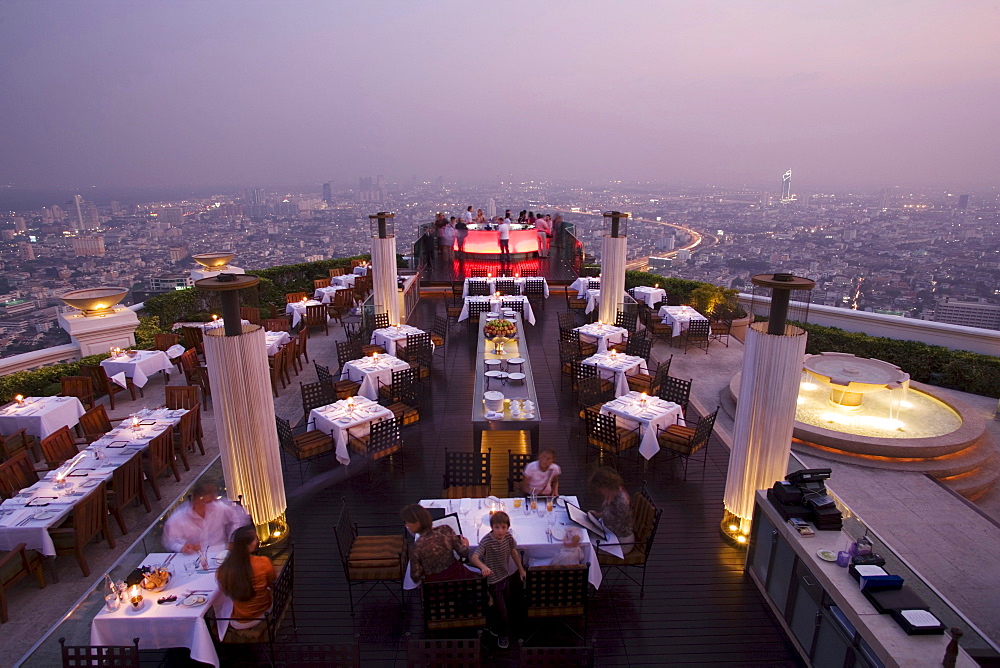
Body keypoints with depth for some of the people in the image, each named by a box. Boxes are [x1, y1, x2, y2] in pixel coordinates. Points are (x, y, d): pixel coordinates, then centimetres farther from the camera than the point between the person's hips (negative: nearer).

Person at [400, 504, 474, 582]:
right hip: (456, 576, 1)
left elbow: (415, 577, -13)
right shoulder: (445, 529, -19)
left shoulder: (416, 547, -24)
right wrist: (465, 545, 15)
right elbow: (464, 552, -8)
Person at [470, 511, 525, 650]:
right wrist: (483, 566, -63)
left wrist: (521, 569, 12)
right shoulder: (487, 541, -32)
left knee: (507, 605, 26)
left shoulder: (508, 537, -14)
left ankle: (496, 629, 54)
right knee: (501, 610, 4)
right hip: (493, 580, -6)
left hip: (505, 576, 7)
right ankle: (503, 635, 34)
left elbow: (514, 552, 4)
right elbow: (474, 557, -43)